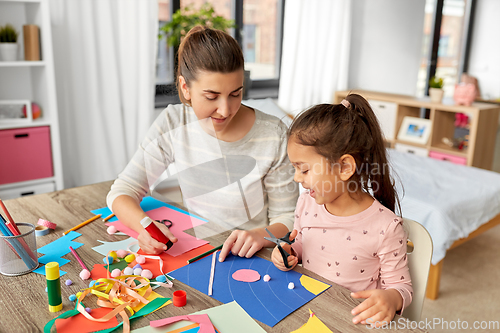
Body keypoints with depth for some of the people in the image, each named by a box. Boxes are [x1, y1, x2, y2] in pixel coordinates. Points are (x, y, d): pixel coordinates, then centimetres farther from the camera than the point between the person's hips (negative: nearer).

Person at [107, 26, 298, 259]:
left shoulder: (272, 134, -15)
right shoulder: (172, 124, -8)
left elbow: (286, 218, -7)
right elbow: (122, 191, -3)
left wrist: (261, 236, -29)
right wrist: (144, 224, -25)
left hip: (253, 260, -2)